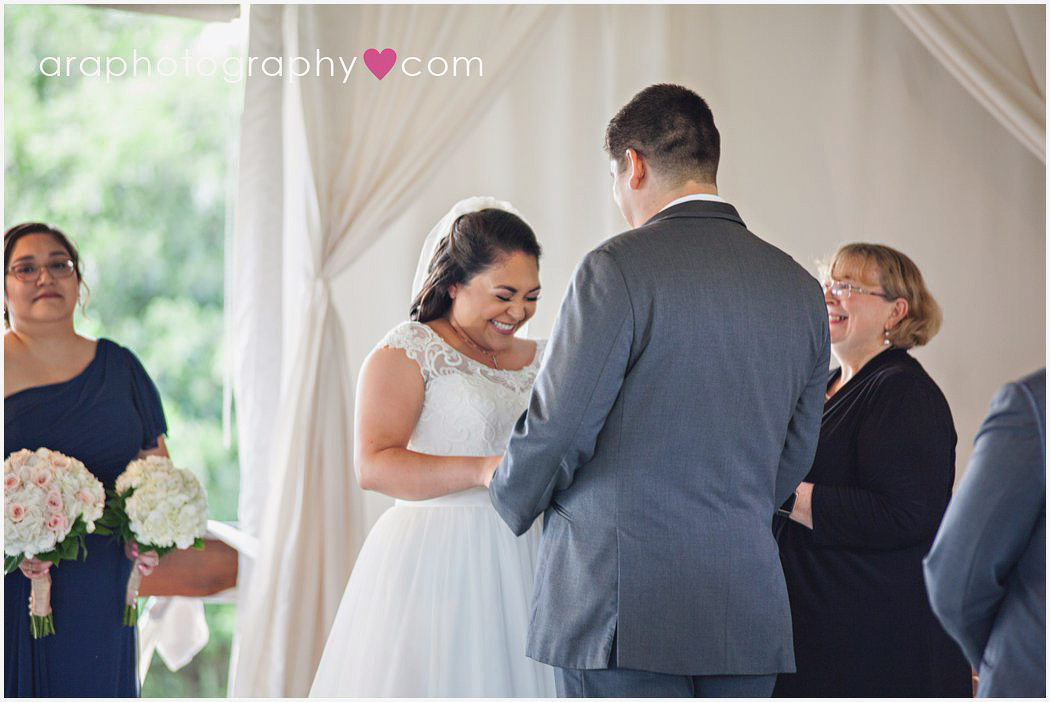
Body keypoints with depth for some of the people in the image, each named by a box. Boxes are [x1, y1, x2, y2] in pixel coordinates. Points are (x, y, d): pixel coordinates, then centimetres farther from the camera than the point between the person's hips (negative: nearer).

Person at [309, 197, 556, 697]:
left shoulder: (540, 362, 15)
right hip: (430, 566, -5)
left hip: (515, 569, 6)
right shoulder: (408, 352, -4)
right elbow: (373, 466, -17)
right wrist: (483, 470, -26)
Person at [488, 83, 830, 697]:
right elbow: (794, 457, 15)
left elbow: (558, 426, -8)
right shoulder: (800, 289, 10)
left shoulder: (618, 267, -9)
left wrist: (512, 501, 12)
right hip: (748, 611, 6)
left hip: (622, 604, -6)